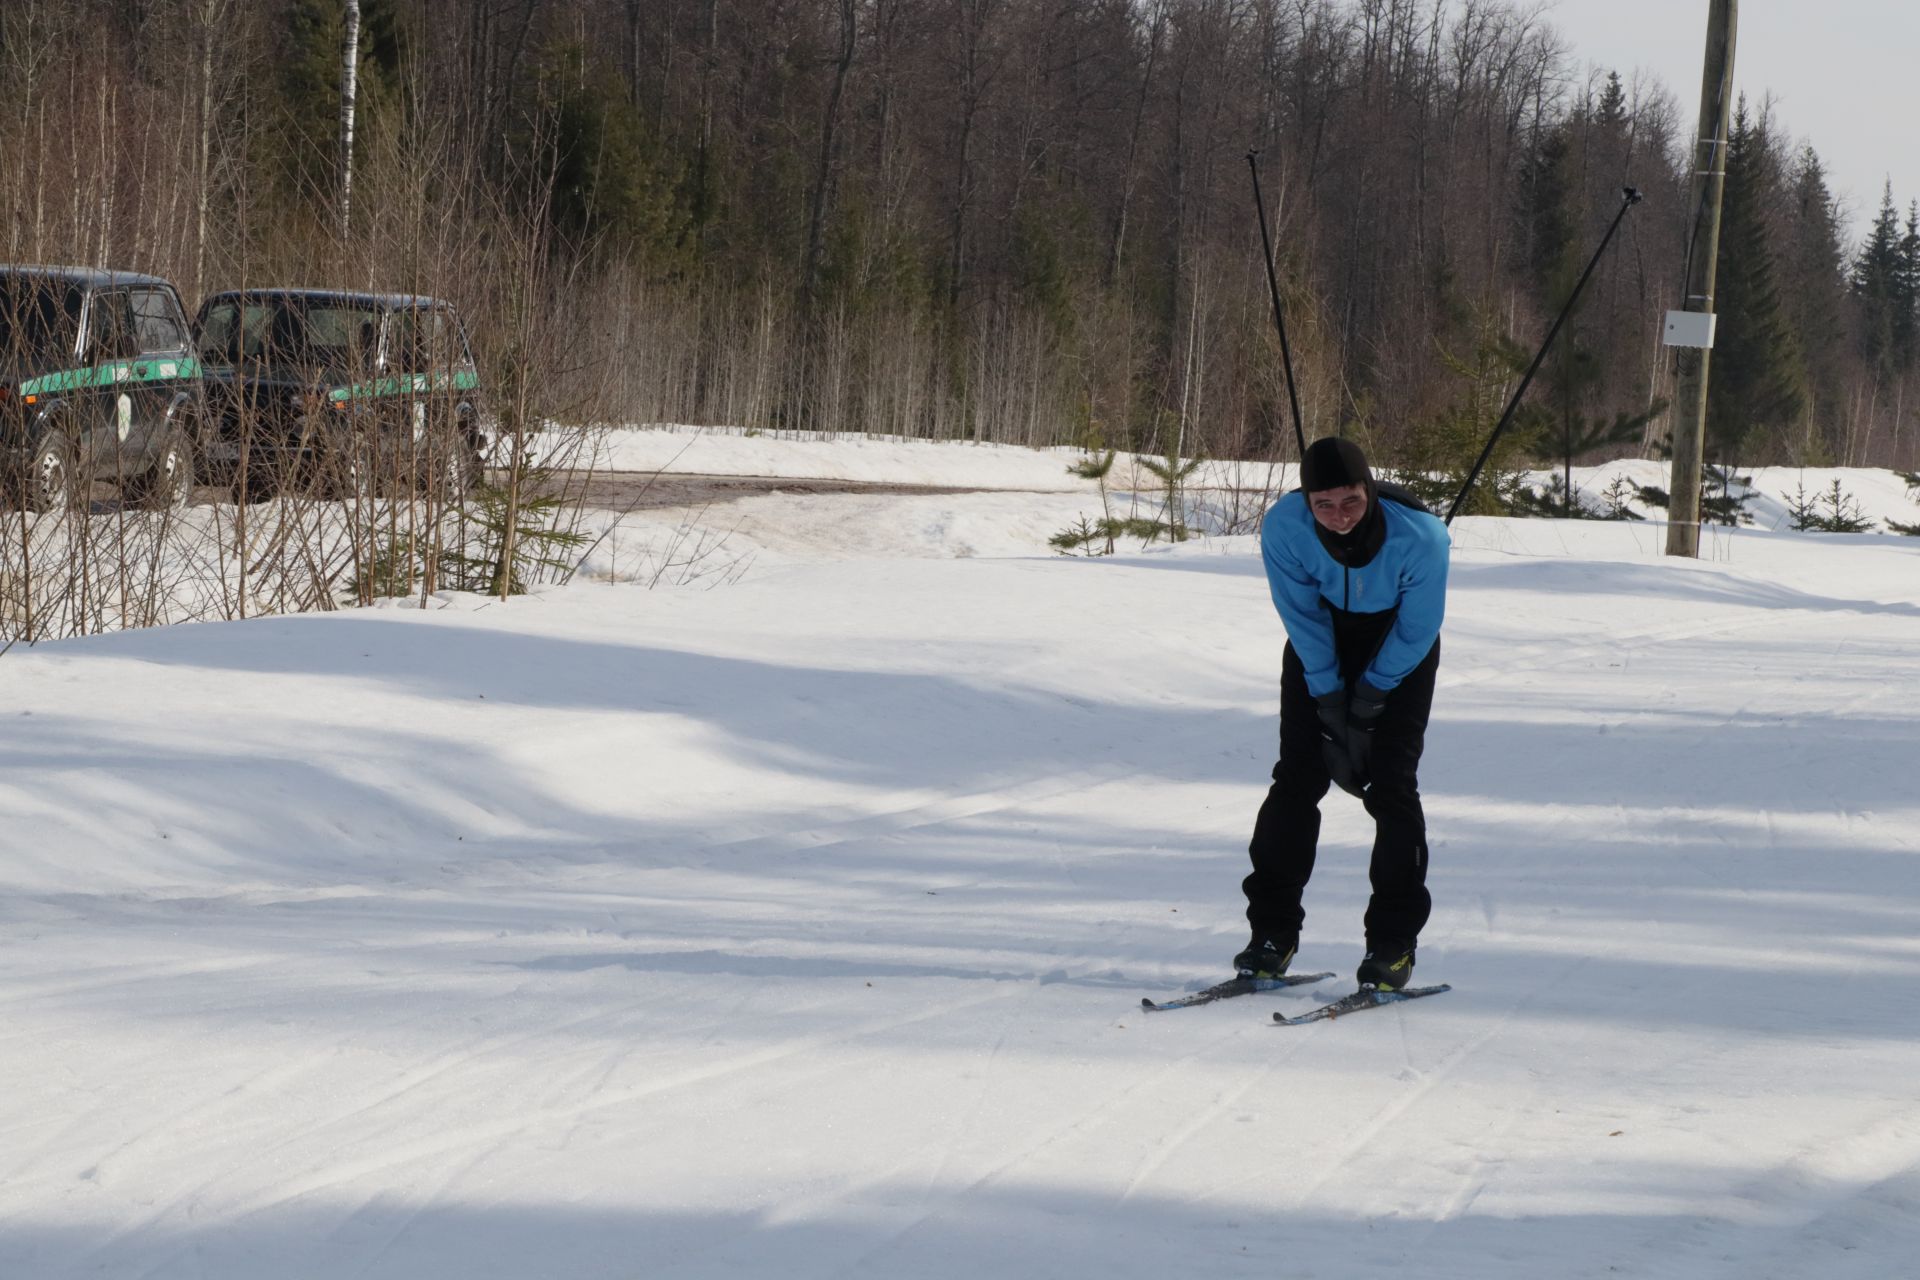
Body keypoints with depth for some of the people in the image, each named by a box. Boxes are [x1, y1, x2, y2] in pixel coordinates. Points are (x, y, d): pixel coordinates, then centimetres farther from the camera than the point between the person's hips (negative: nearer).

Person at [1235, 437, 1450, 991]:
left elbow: (1418, 630, -19)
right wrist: (1330, 699, -15)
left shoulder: (1419, 537, -34)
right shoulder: (1283, 528, -29)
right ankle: (1273, 931, -1)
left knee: (1391, 785, -12)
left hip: (1398, 648, -2)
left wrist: (1372, 694, -14)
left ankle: (1393, 942, -5)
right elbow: (1303, 618, -15)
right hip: (1325, 641, 2)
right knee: (1298, 775, -7)